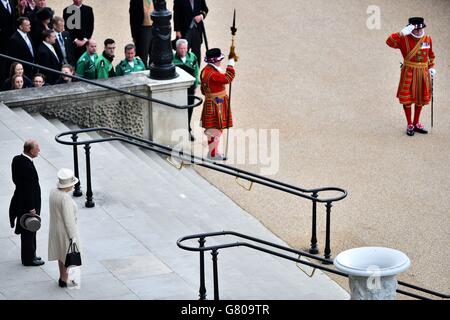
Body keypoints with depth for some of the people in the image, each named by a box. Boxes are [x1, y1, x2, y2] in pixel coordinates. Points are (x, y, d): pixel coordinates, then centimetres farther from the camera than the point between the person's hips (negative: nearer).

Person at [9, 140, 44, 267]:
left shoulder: (17, 159, -2)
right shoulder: (27, 166, -29)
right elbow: (28, 189, -25)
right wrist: (32, 208, -17)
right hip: (28, 204, -9)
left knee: (28, 232, 22)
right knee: (29, 232, 6)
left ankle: (29, 255, 35)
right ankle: (29, 259, 19)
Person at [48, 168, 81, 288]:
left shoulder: (53, 192, -6)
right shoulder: (66, 198, -31)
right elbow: (68, 219, -25)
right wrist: (73, 236, -18)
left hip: (55, 227, 8)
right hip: (66, 230, -8)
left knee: (61, 253, 23)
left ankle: (63, 277, 38)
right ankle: (64, 280, 22)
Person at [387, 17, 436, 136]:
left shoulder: (428, 39, 2)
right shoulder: (405, 39, -12)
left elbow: (431, 54, 17)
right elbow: (390, 42, -26)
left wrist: (431, 67, 10)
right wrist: (402, 33, -30)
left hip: (423, 72, 4)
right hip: (409, 73, -4)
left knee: (421, 98, 12)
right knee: (407, 99, 1)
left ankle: (416, 123, 27)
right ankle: (410, 125, 14)